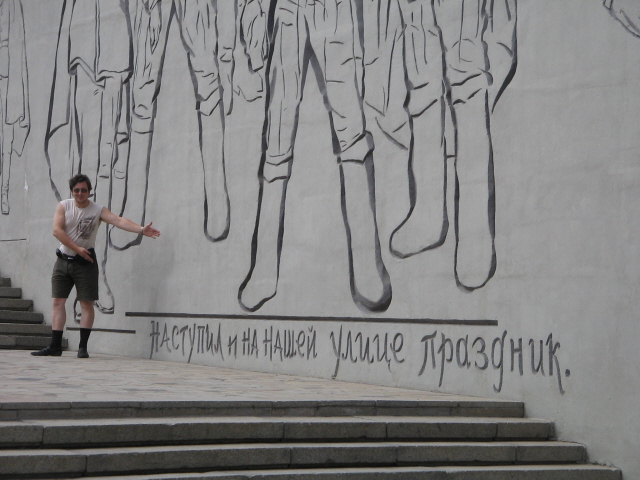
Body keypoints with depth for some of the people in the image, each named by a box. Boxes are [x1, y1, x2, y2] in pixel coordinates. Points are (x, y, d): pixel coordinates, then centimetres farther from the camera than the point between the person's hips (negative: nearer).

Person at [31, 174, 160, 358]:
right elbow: (57, 230, -11)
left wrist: (141, 229, -35)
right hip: (63, 260, 2)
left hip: (85, 262, -2)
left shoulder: (98, 210, -5)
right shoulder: (64, 206, -1)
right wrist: (77, 249, -17)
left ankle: (83, 347, 2)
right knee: (58, 302, 1)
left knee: (87, 304, -3)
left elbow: (119, 221, -19)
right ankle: (55, 346, 4)